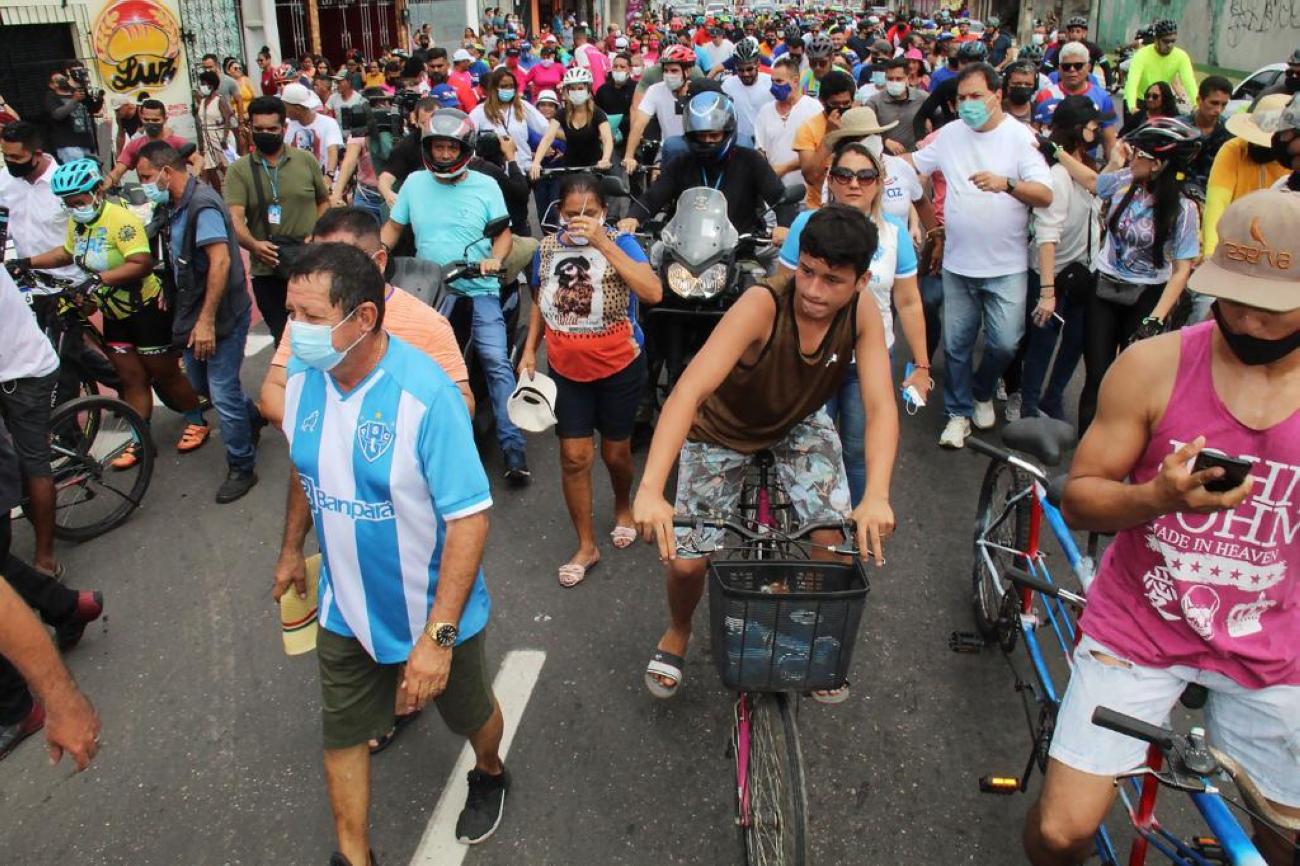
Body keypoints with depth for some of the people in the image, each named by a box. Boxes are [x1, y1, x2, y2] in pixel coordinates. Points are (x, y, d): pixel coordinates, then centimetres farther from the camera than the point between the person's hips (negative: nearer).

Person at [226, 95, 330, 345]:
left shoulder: (306, 160, 3)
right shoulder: (239, 170, -2)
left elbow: (324, 201, 13)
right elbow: (234, 218, -13)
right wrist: (253, 245, -32)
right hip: (267, 271, 0)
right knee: (281, 336, 12)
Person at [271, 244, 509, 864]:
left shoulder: (425, 394, -31)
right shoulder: (302, 374, -11)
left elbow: (470, 520, -29)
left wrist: (437, 636, -30)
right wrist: (291, 549, 19)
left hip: (434, 612, -4)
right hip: (344, 610, 5)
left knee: (469, 714, 22)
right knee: (341, 736, 18)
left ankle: (489, 775, 56)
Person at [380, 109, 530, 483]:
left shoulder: (485, 185, 4)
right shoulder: (414, 183, 9)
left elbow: (504, 232, 4)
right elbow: (392, 227, 13)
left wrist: (495, 259, -17)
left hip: (479, 290, -2)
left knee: (496, 362, -15)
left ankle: (513, 447, -14)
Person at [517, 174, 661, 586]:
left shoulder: (620, 243, -14)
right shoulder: (548, 248, -2)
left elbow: (653, 293, -31)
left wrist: (603, 243, -33)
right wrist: (529, 350, 4)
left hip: (619, 367, -2)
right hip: (566, 370, 3)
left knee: (615, 452, 12)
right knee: (574, 457, 2)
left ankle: (623, 505, 45)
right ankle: (586, 545, 17)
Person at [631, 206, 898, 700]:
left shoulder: (862, 315, -25)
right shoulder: (762, 306, -37)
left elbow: (880, 406, -32)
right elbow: (689, 390, -46)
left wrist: (877, 497, -49)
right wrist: (650, 490, -58)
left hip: (800, 423, 3)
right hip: (722, 429, -3)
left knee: (840, 542, -13)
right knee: (685, 562, -4)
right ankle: (677, 632, 32)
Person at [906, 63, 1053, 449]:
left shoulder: (1020, 137, -7)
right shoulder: (950, 134, 5)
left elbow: (1046, 195, -16)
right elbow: (912, 164, 17)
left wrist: (1006, 183, -32)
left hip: (1006, 266, -3)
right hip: (957, 263, 3)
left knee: (1005, 343, -3)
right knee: (956, 344, 7)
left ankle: (982, 391, 28)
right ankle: (959, 412, 24)